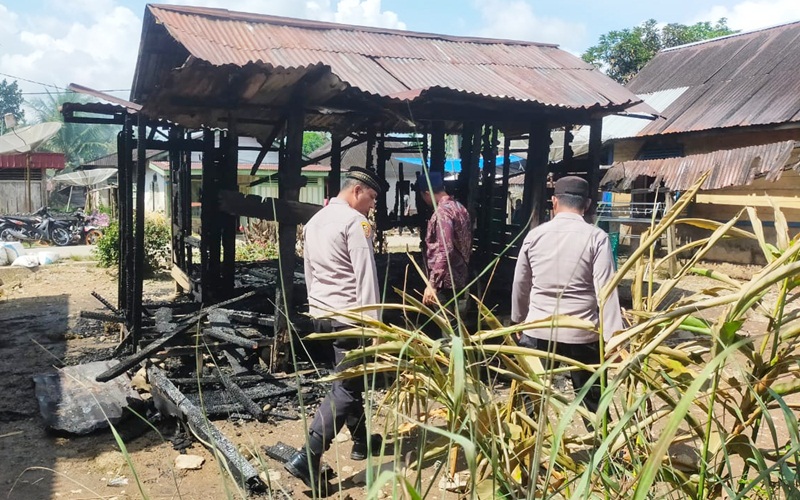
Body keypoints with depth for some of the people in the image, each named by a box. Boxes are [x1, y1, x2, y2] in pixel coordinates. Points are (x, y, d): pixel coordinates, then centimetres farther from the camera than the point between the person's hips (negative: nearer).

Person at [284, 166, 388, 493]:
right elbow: (366, 277, -17)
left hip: (320, 313, 9)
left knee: (349, 379, 21)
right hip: (348, 315, -9)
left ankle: (361, 441, 33)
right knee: (346, 387, -4)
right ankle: (307, 458, -11)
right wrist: (374, 323, -16)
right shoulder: (355, 221, -13)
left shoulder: (313, 221, 13)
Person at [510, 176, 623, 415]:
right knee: (593, 401, 12)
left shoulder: (534, 235, 1)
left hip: (538, 331, 2)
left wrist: (519, 320, 25)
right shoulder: (596, 237, -8)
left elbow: (520, 284, 10)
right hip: (582, 334, -2)